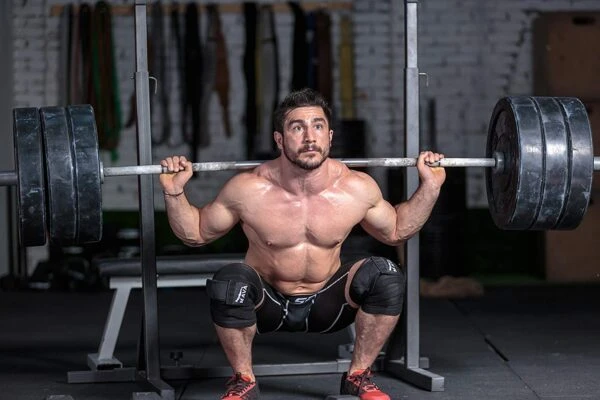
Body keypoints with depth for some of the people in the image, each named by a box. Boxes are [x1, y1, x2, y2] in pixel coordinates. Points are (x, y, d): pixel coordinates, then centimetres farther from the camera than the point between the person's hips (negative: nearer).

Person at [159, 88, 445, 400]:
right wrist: (174, 192, -19)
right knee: (230, 283, -34)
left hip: (326, 303, 2)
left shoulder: (357, 189, -14)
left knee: (386, 276, -25)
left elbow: (395, 231, 6)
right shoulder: (248, 190, -19)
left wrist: (430, 186, -5)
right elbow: (195, 233, -3)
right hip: (267, 303, -2)